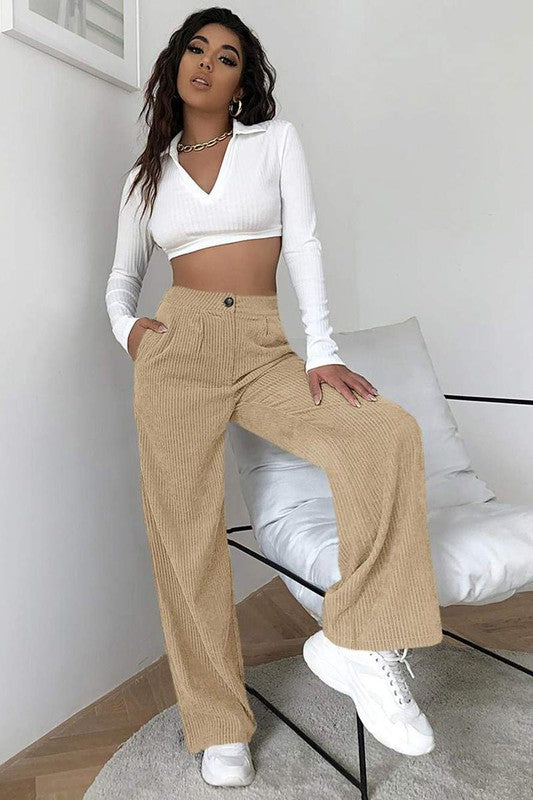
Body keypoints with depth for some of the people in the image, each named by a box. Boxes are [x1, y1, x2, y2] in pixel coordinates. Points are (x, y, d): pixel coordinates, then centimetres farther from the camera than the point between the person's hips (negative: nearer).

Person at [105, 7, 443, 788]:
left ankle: (357, 642, -13)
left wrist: (323, 351, -10)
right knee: (188, 535, -4)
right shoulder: (148, 171, 17)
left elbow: (304, 246, 2)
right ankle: (219, 723, 13)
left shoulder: (276, 139, 13)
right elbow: (122, 276, 22)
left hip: (265, 353, -1)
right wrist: (127, 326, -1)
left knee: (389, 433, -25)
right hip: (178, 349, 1)